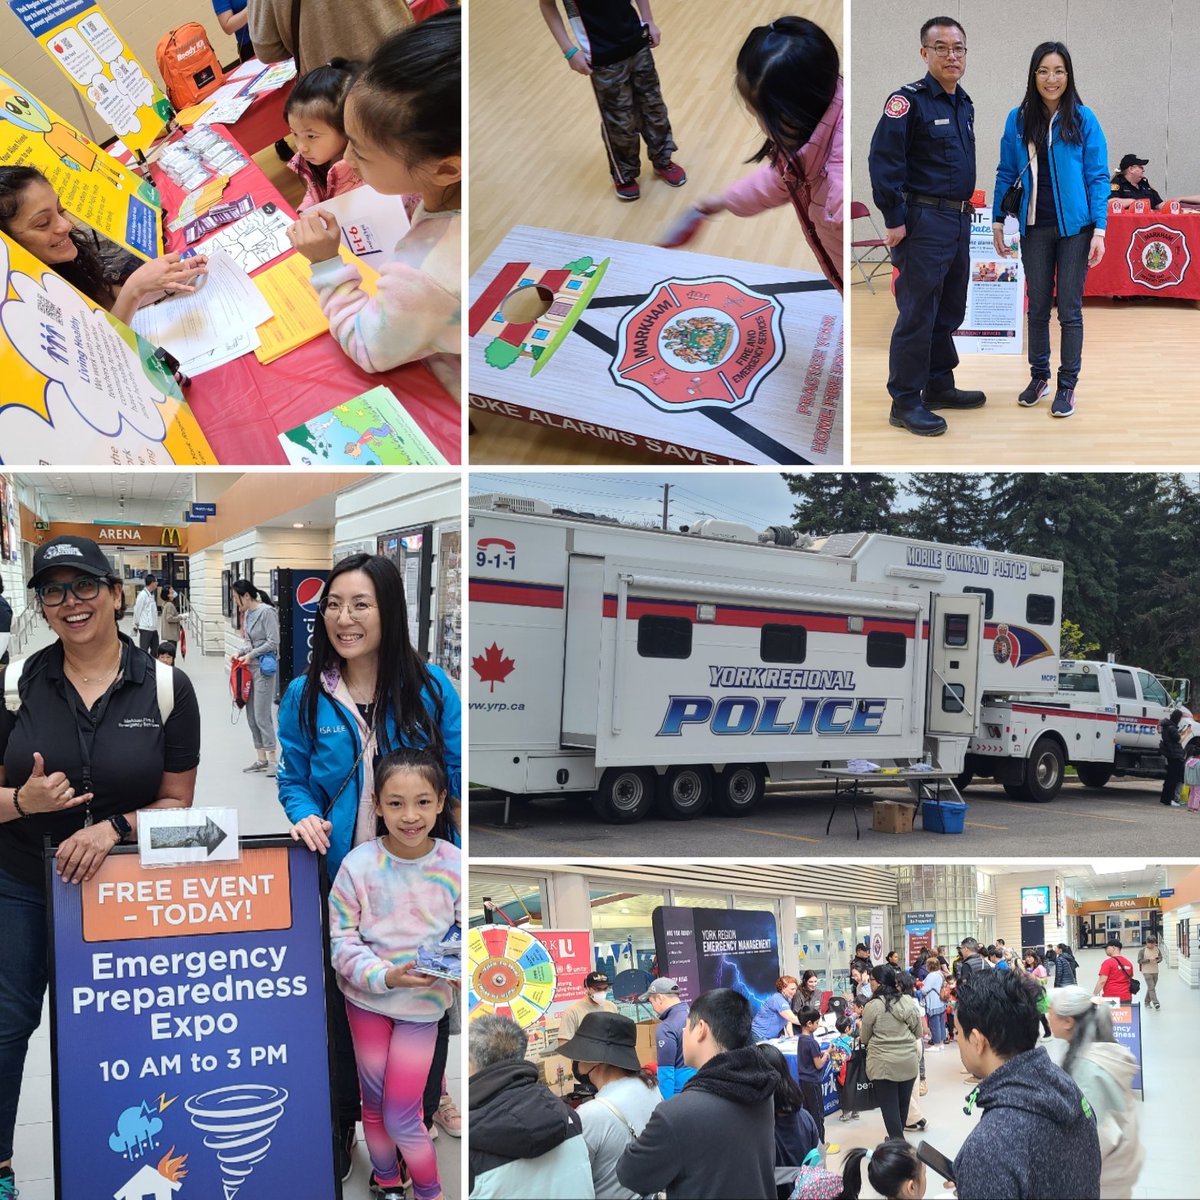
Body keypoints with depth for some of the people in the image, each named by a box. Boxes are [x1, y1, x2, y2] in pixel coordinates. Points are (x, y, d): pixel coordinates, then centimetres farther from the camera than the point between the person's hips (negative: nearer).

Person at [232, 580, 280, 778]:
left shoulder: (267, 612, -14)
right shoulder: (247, 613, 9)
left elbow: (273, 642, -16)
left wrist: (251, 655, -14)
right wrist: (240, 652, 2)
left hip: (264, 667, -8)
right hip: (249, 667, 8)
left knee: (262, 715, -8)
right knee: (251, 715, 11)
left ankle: (273, 759, -1)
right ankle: (261, 758, 20)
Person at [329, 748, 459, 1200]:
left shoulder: (456, 866, -15)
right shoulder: (359, 864, -16)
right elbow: (342, 940, -12)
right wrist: (385, 976, -26)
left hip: (423, 1000, -1)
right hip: (365, 997, 1)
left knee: (401, 1118, 3)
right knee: (374, 1102, 18)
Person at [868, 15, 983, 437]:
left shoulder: (964, 104, 15)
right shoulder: (909, 100, -11)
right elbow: (883, 161, -17)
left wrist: (966, 210, 19)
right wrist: (895, 220, -19)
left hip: (959, 221, 8)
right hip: (924, 222, -8)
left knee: (949, 311, 14)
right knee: (917, 312, -7)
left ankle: (939, 386, 25)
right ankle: (905, 402, -2)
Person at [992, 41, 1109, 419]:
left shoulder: (1083, 119, -5)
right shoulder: (1018, 119, 2)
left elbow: (1098, 177, -5)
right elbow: (1006, 174, 9)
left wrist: (1099, 230, -11)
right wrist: (998, 223, 5)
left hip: (1074, 228, -2)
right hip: (1035, 229, 2)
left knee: (1069, 309, 3)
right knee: (1038, 306, 11)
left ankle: (1067, 385, 12)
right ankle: (1039, 376, 25)